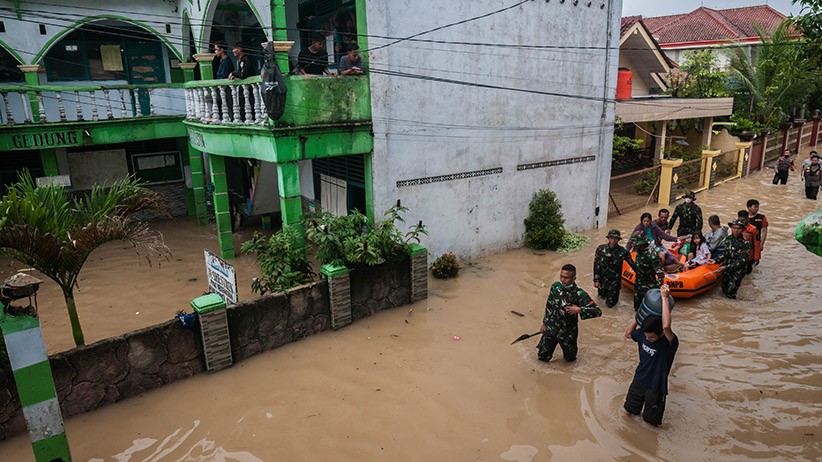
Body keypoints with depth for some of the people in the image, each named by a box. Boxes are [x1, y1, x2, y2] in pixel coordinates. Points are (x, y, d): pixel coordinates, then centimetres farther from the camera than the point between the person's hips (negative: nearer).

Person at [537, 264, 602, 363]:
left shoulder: (579, 294, -23)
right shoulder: (555, 286, -11)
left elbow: (598, 311, -22)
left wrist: (579, 310, -32)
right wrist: (544, 323, 8)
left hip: (568, 332, -2)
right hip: (551, 328, 2)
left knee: (570, 358, 20)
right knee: (542, 357, 8)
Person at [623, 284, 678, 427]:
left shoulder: (669, 342, -32)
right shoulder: (643, 334, -15)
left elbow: (666, 326, -55)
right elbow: (628, 334, 6)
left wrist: (665, 298, -51)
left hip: (655, 386, -5)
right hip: (639, 380, 5)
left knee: (651, 419, 20)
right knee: (631, 409, 29)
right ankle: (635, 411, 58)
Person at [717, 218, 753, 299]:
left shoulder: (746, 243, -13)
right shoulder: (728, 239, 2)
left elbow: (742, 261, -16)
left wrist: (727, 267, -18)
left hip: (738, 270, -5)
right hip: (726, 268, 5)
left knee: (730, 292, -9)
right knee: (724, 290, 14)